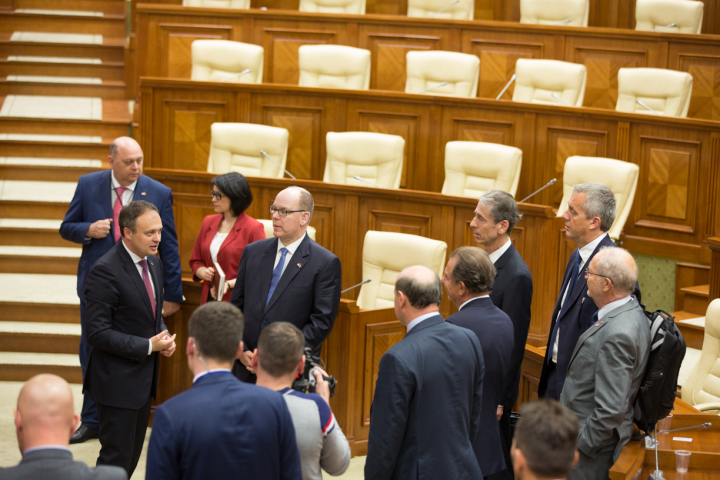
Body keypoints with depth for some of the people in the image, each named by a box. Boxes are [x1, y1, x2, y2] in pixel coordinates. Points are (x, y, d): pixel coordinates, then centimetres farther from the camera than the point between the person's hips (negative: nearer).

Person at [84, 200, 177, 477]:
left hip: (144, 377, 8)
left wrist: (164, 337, -2)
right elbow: (98, 333, -22)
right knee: (117, 457, -3)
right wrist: (148, 346, -21)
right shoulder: (105, 272, -20)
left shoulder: (153, 263, 7)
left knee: (133, 454, 16)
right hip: (117, 380, -8)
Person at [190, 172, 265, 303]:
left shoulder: (253, 228, -5)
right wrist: (203, 272, 0)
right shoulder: (208, 222, 14)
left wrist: (229, 284, -15)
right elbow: (196, 260, 22)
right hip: (209, 298, 5)